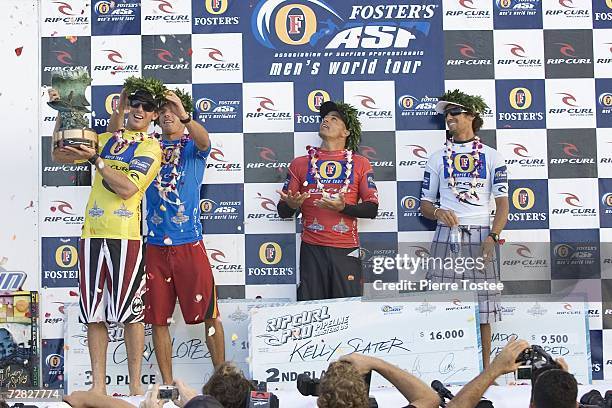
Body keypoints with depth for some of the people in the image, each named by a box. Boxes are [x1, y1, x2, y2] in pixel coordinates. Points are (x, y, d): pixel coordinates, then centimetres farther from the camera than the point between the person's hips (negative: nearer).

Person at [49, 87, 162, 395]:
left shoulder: (151, 147, 2)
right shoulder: (105, 139, 19)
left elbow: (127, 188, -11)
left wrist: (94, 159, -12)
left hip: (125, 235, -5)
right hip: (92, 232, 5)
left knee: (130, 312, -3)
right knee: (93, 313, 4)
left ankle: (135, 384, 6)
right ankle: (98, 384, 11)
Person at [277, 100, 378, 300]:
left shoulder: (360, 164, 10)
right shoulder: (300, 163, 13)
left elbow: (372, 209, 4)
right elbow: (282, 211, 13)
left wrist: (343, 208, -13)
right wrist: (291, 205, -11)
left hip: (346, 250, -1)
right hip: (311, 250, 1)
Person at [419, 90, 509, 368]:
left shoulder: (491, 157, 10)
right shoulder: (438, 158, 14)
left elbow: (502, 203, 5)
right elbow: (425, 204, 14)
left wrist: (492, 237, -10)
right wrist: (438, 212, -9)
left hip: (480, 238, -1)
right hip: (446, 237, 1)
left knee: (482, 309, -2)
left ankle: (485, 369, 5)